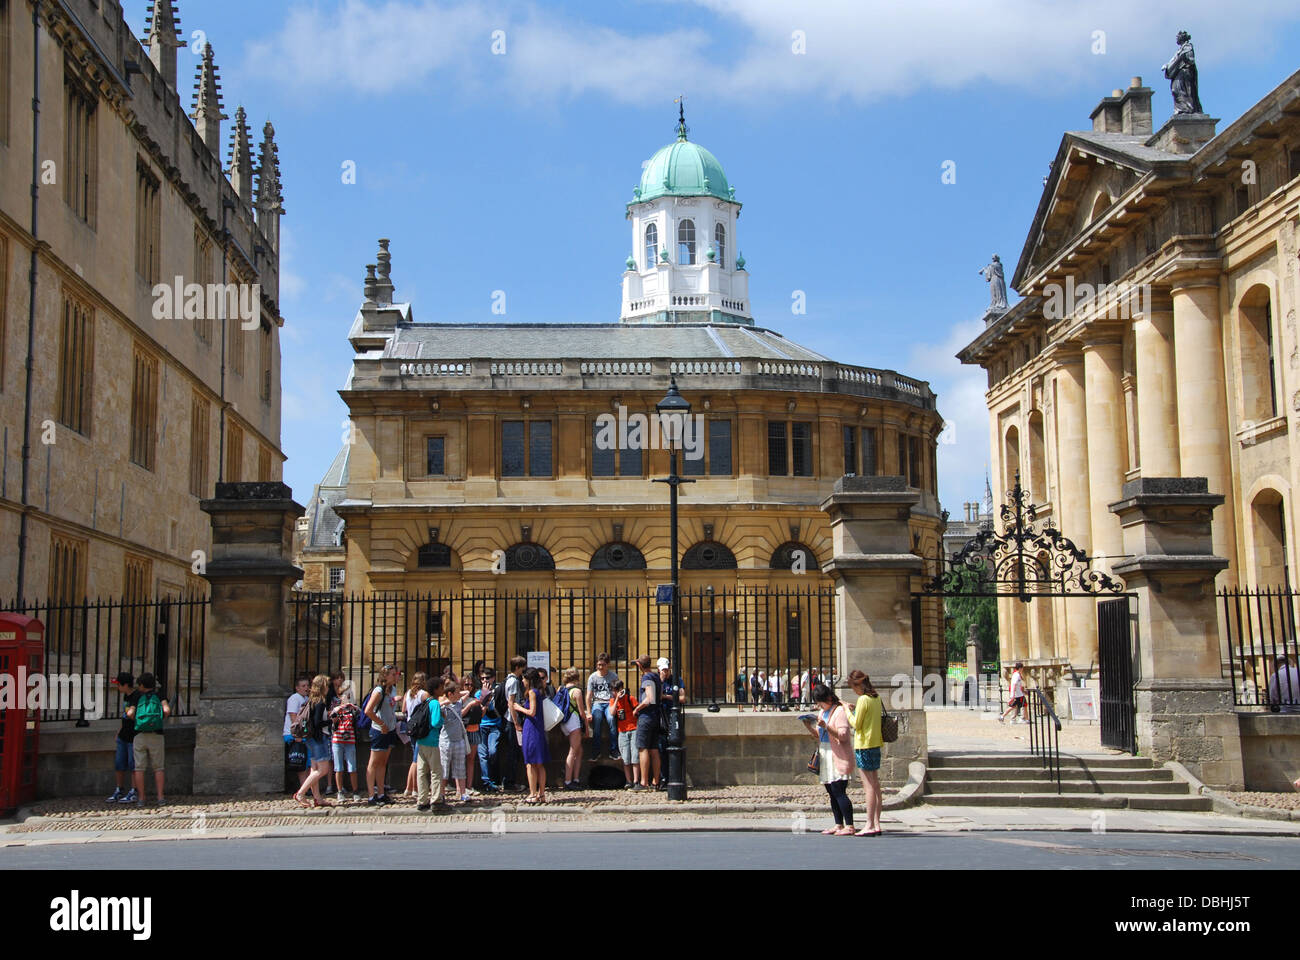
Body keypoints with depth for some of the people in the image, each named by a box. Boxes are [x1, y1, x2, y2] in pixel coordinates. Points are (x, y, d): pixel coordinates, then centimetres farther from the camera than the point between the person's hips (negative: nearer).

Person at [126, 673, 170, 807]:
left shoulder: (139, 699, 10)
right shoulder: (159, 696, 8)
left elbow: (130, 714, -4)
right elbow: (167, 710, -8)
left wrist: (135, 720, 16)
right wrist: (163, 719, 12)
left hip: (140, 735, 1)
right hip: (157, 735, -1)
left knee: (139, 768, 5)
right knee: (158, 768, 5)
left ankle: (141, 798, 3)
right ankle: (160, 798, -1)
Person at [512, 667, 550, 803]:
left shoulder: (531, 692, -10)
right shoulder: (538, 692, 14)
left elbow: (532, 712, -17)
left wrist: (519, 708, -3)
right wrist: (520, 707, 20)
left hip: (530, 730, -9)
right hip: (539, 730, 9)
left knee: (530, 764, -6)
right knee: (540, 765, 9)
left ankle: (533, 795, -7)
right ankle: (541, 794, 11)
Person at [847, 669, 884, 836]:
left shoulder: (863, 699, -15)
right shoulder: (876, 698, 10)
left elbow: (856, 724, -13)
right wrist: (856, 708, 13)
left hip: (864, 745, -8)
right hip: (876, 744, 8)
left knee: (869, 786, -8)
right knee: (875, 786, 9)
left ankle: (870, 824, -7)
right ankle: (876, 824, 12)